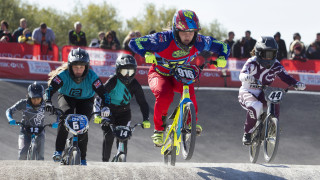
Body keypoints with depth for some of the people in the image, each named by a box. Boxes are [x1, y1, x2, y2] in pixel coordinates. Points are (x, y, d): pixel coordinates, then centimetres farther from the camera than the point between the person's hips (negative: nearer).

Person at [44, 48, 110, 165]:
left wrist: (105, 107, -43)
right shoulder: (64, 75, -29)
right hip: (66, 97, 0)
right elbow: (50, 88, -33)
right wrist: (48, 102, -51)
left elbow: (103, 93, -27)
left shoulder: (91, 77, -27)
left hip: (85, 100, 0)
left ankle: (82, 158, 2)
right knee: (65, 116, -30)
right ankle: (58, 151, -26)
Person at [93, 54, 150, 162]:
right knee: (108, 136, -17)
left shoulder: (134, 84, -11)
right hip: (109, 111, -2)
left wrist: (146, 119, -22)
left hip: (124, 113, 2)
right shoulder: (113, 81, -21)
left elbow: (142, 102, -10)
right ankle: (105, 161, -7)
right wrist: (97, 114, -39)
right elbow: (100, 97, -26)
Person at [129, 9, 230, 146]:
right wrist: (146, 54, -48)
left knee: (188, 88, -32)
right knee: (164, 95, -33)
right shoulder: (164, 39, -30)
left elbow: (223, 46, -5)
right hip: (160, 74, -2)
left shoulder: (199, 42, -20)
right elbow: (134, 43, -30)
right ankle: (158, 130, -10)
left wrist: (222, 58, -26)